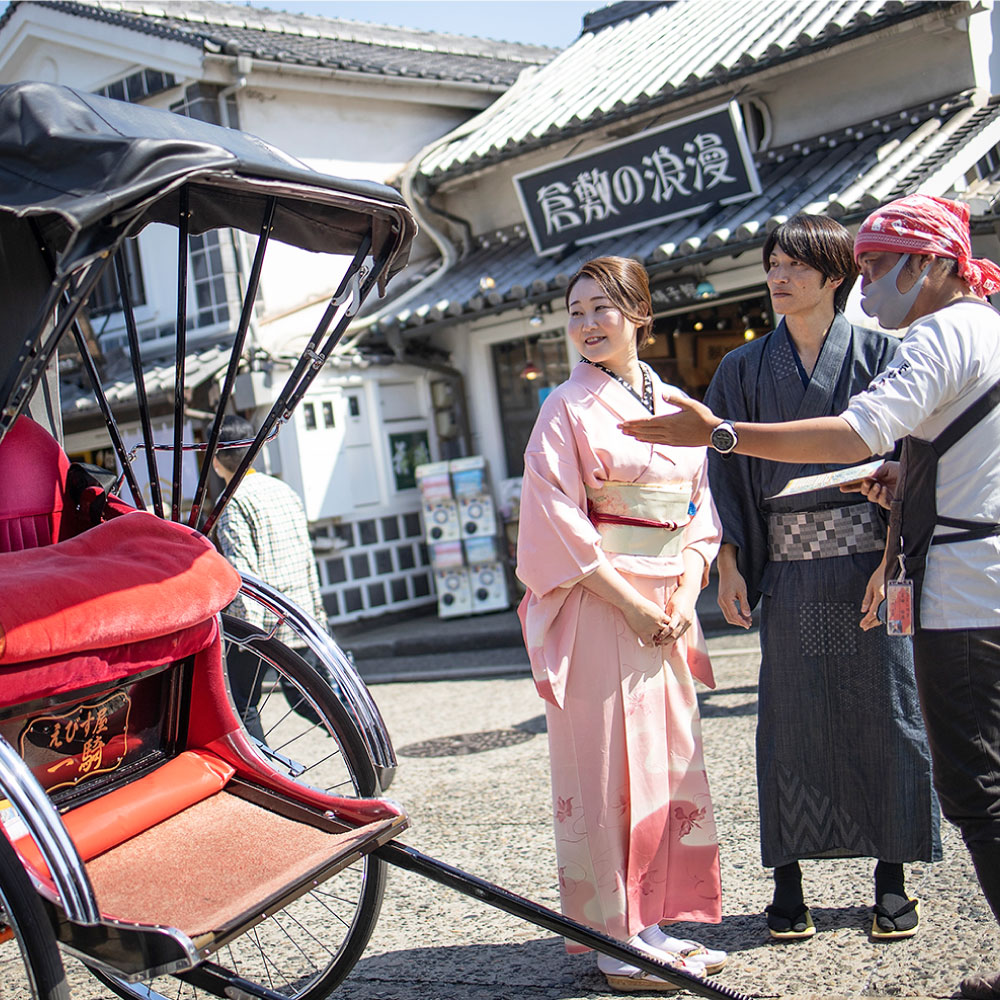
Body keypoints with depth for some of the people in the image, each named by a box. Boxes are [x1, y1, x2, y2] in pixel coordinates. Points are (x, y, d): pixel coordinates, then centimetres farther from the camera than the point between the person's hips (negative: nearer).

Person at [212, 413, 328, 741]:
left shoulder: (234, 501, -10)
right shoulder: (285, 490, 11)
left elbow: (242, 568, -18)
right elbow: (307, 557, 13)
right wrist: (317, 612, 18)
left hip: (258, 620, -7)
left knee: (243, 706, 5)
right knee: (299, 695, 15)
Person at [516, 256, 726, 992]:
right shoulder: (569, 408, -5)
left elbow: (699, 510, 13)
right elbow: (556, 523, -11)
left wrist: (685, 593, -2)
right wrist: (631, 605, -14)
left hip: (666, 613, 6)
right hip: (598, 611, -6)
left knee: (671, 761, 9)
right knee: (607, 772, -1)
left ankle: (655, 923, 20)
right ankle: (618, 945, 7)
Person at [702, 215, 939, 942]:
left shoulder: (878, 352, 4)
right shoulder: (745, 369, 10)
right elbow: (728, 473, 10)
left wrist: (892, 558, -11)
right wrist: (730, 566, 1)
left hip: (867, 555, -2)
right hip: (786, 567, 2)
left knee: (883, 707, 1)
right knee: (790, 715, 2)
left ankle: (892, 875, 11)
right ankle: (788, 880, 10)